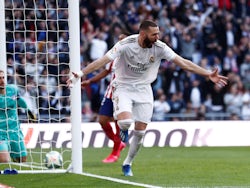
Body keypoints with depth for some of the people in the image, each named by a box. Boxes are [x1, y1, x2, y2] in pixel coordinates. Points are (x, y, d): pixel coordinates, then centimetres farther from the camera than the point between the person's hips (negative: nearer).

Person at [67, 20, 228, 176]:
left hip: (144, 90, 3)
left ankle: (127, 164, 22)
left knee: (140, 132, 0)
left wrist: (209, 74, -19)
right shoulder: (126, 45, -22)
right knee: (125, 121, -27)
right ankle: (124, 129, 13)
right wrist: (80, 74, -36)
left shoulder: (159, 47, -13)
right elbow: (103, 61, -25)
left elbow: (183, 62, -14)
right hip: (123, 88, -3)